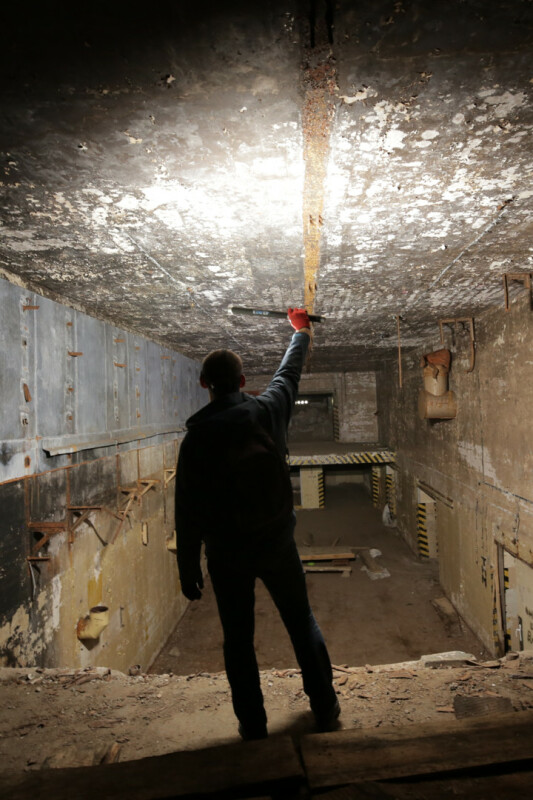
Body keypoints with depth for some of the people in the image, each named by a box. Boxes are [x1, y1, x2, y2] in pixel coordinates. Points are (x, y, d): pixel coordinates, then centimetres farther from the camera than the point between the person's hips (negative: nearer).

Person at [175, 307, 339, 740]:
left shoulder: (196, 438, -13)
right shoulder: (268, 411, -8)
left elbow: (188, 514, -12)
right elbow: (290, 372, 13)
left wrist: (189, 570, -1)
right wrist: (301, 331, 32)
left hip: (228, 554, -2)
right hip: (278, 543, 2)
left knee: (238, 639, 14)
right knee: (303, 623, 20)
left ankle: (253, 724, 25)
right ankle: (325, 706, 32)